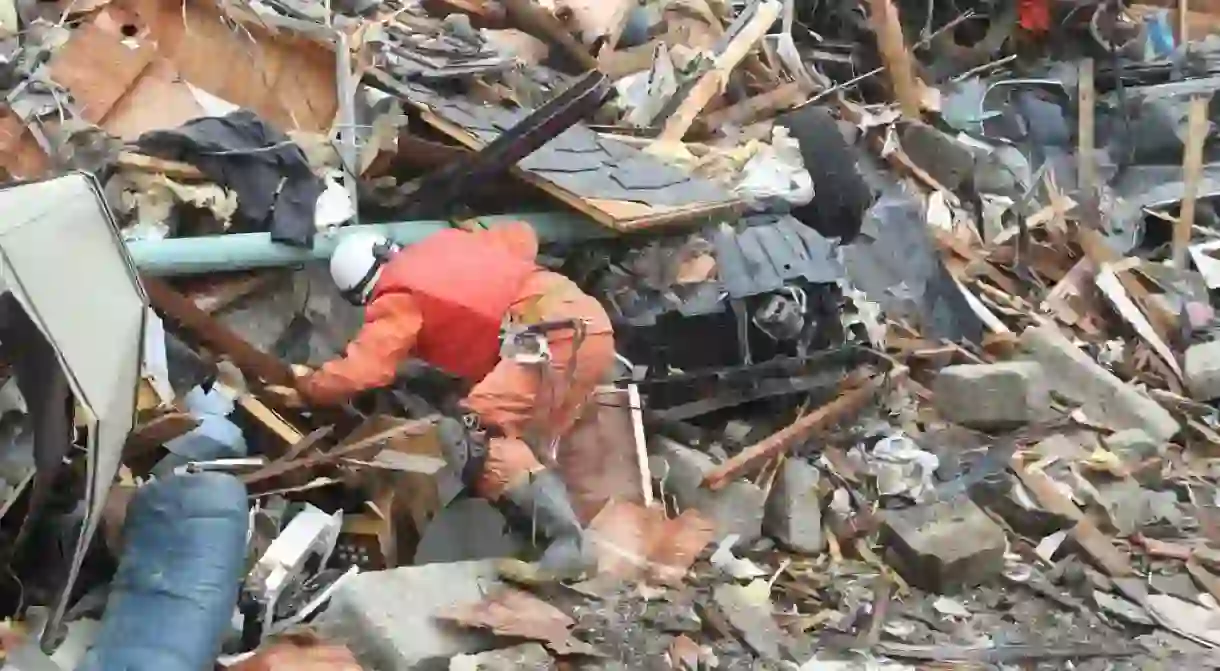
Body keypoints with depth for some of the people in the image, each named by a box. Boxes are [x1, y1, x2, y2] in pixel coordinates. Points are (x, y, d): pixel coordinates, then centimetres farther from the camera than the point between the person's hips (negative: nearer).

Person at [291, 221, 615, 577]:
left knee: (471, 437, -13)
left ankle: (560, 529, -29)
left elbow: (358, 373, -2)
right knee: (528, 443, 15)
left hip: (555, 337, -9)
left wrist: (303, 385, 17)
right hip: (592, 324, 9)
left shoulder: (399, 298, 4)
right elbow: (521, 236, 36)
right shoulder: (445, 242, 26)